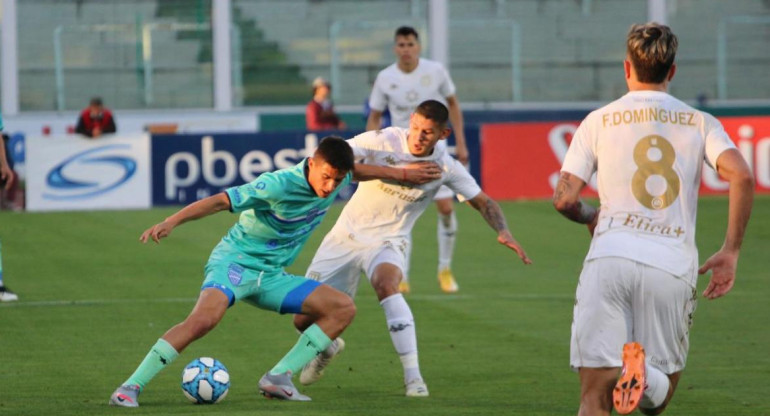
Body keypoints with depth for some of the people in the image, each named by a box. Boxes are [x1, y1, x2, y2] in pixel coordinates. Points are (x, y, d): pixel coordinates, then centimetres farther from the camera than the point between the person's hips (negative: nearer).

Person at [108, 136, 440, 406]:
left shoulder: (336, 179, -2)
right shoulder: (278, 185, -23)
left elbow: (360, 170, 23)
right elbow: (220, 201, -25)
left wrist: (403, 174, 28)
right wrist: (171, 222, -35)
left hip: (271, 276, 8)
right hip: (235, 261, -8)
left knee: (343, 309, -2)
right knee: (205, 317, -36)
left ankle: (277, 378, -6)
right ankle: (130, 388, -33)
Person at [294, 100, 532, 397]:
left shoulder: (446, 168, -9)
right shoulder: (382, 141, -15)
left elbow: (482, 202, 1)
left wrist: (503, 232, -16)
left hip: (388, 242, -1)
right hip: (347, 235, 1)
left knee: (386, 284, -37)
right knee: (304, 320, -2)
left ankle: (413, 376, -33)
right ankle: (326, 347, 38)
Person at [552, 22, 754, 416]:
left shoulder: (600, 121, 12)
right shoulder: (700, 122, 14)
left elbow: (564, 199, 7)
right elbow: (741, 175, -4)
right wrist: (730, 252, 3)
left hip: (610, 255, -1)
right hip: (673, 265, 1)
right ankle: (646, 375, -25)